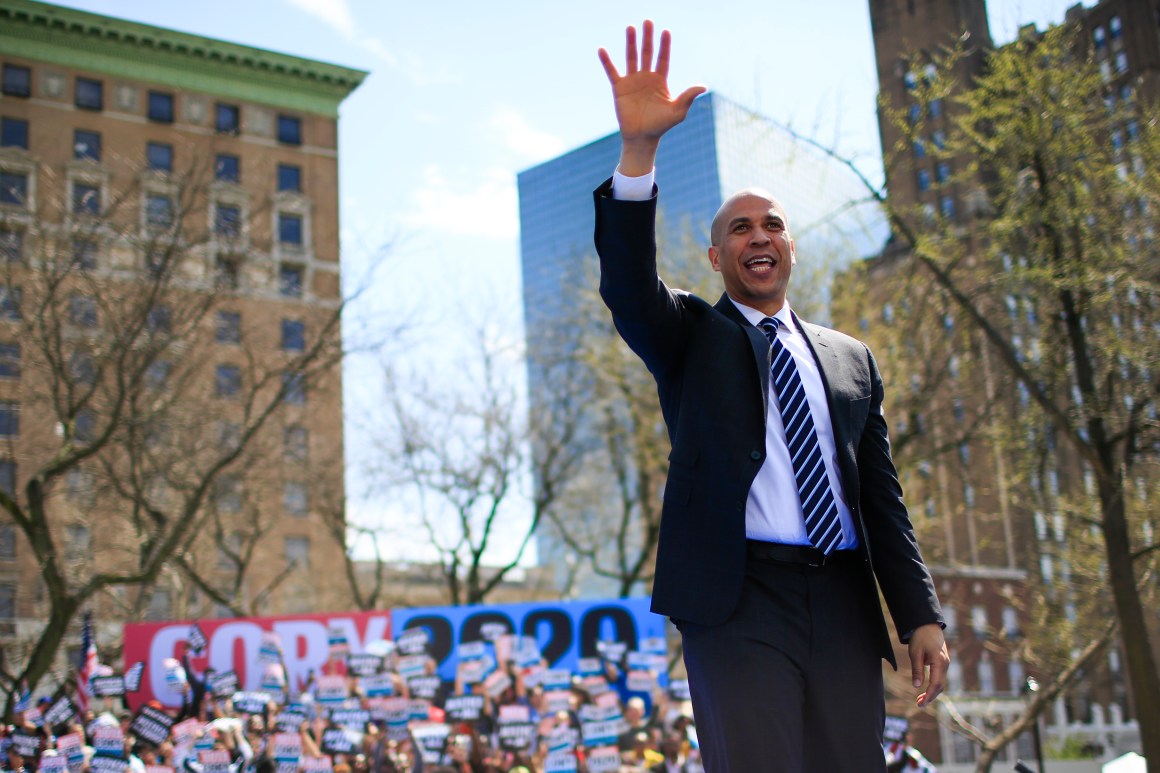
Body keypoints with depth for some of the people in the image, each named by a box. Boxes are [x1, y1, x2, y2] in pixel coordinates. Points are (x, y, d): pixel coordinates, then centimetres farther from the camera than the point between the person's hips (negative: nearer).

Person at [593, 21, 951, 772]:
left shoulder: (852, 359, 18)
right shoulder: (689, 336, 10)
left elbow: (882, 498, 15)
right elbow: (628, 285, -11)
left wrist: (922, 616, 7)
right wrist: (639, 149, -25)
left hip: (845, 605, 4)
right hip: (737, 598, -3)